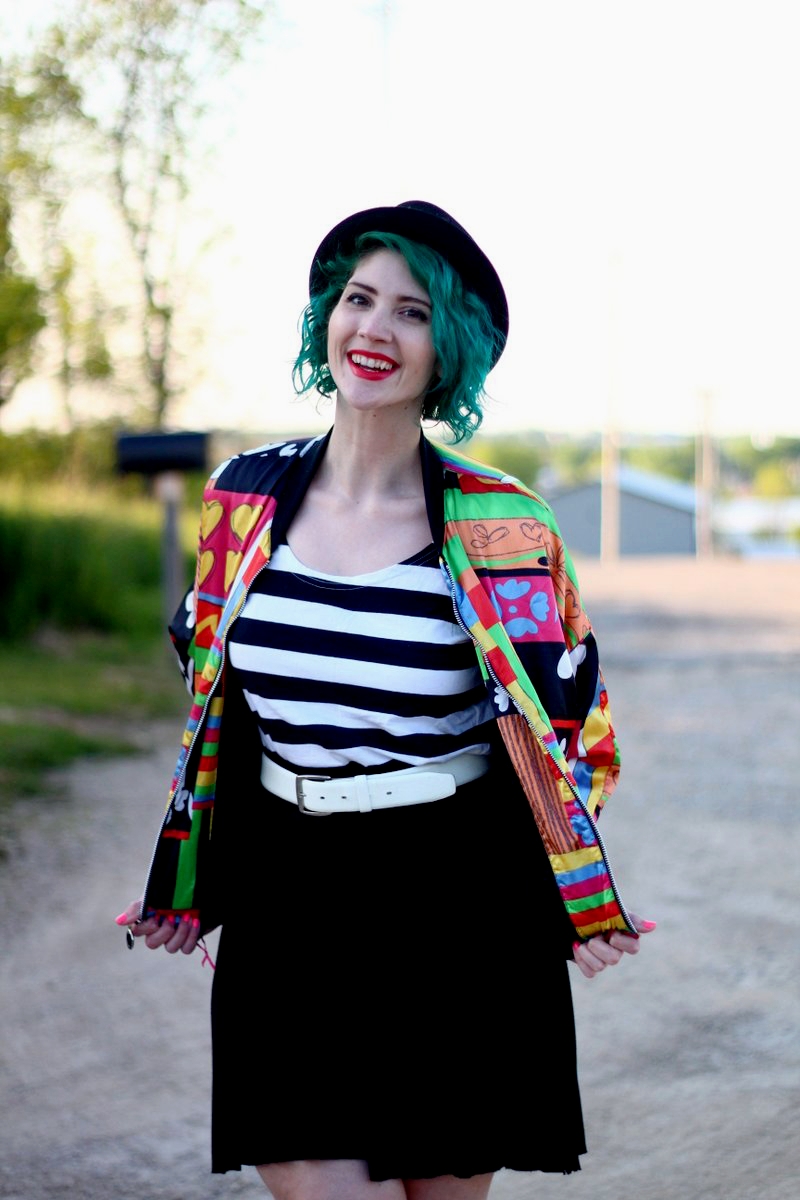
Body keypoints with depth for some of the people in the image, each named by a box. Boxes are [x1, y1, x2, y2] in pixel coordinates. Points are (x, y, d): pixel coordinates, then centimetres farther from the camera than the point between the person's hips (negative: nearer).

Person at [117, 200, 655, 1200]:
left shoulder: (501, 531, -6)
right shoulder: (248, 496, 3)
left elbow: (559, 723, 3)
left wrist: (587, 908, -3)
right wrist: (186, 887, 16)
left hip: (464, 907, -2)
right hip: (288, 907, 2)